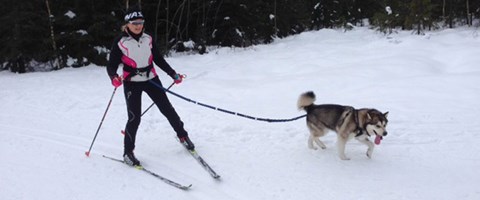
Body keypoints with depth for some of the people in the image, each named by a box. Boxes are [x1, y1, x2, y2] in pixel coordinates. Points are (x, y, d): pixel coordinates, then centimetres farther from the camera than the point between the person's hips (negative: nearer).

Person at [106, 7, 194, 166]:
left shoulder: (148, 39, 2)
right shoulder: (120, 42, -9)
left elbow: (159, 59, 11)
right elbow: (112, 65, -8)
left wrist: (173, 74, 9)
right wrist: (114, 77, -30)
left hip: (151, 79, 4)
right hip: (132, 83, -3)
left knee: (167, 109, 7)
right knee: (134, 118, -8)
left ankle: (182, 135, 27)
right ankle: (128, 152, 8)